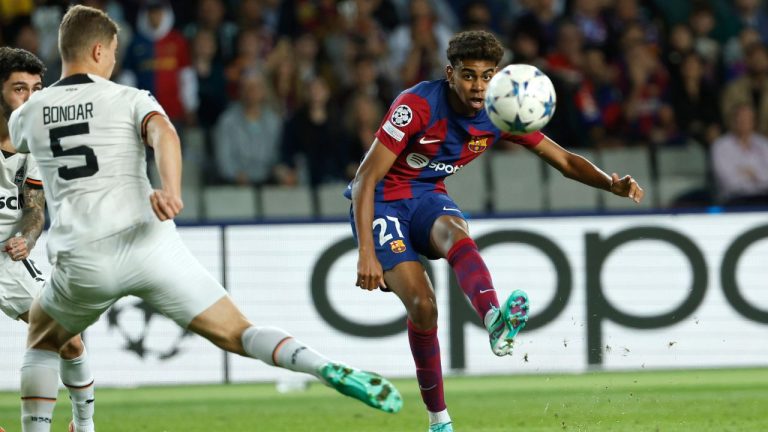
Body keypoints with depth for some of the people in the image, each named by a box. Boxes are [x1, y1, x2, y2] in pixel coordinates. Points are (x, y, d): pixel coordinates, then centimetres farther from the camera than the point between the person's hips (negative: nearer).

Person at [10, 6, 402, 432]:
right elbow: (163, 133, -17)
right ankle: (330, 370, -22)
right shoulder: (129, 100, 7)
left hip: (82, 261, 1)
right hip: (147, 244, -1)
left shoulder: (28, 114, 14)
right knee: (239, 333, 1)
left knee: (42, 341, 30)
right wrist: (170, 190, -33)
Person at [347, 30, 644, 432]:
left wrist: (613, 183, -19)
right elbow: (365, 179, -23)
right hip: (382, 200, -4)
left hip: (429, 196, 4)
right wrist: (366, 252, -29)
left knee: (455, 233, -35)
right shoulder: (418, 105, -24)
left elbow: (565, 161, 0)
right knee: (421, 305, -22)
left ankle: (494, 320, -62)